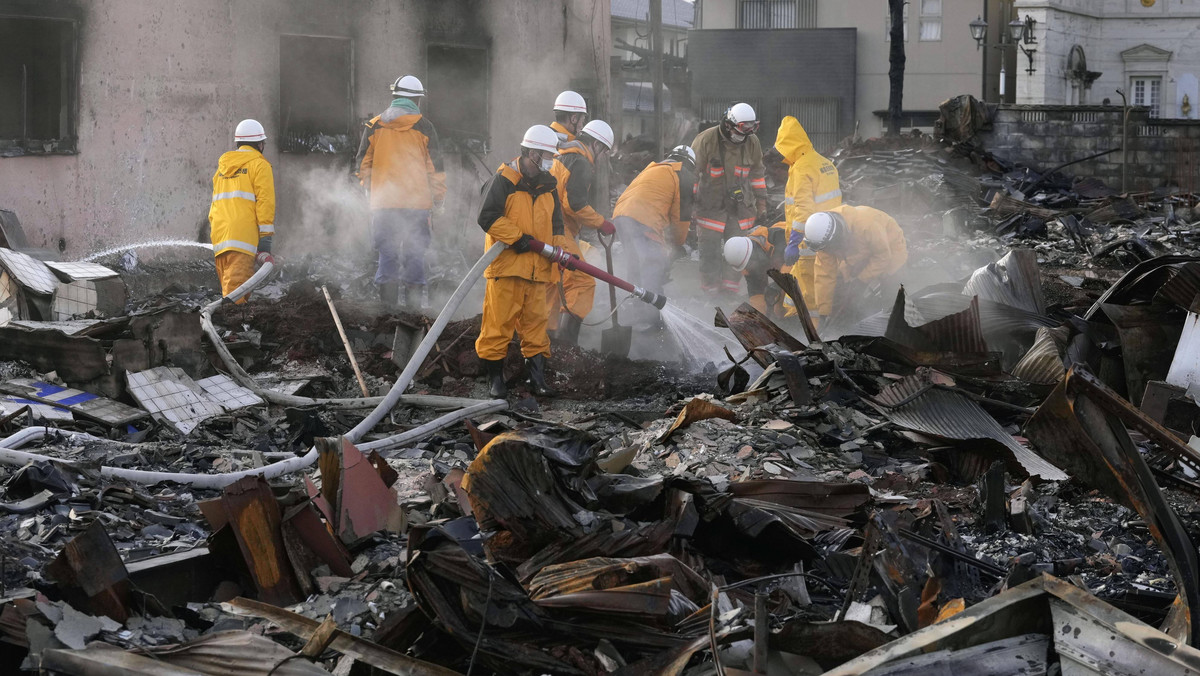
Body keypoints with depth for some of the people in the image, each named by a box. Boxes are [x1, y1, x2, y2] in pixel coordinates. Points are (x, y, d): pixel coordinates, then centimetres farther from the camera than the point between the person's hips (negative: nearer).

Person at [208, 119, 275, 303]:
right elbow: (265, 201, -7)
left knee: (228, 286, 9)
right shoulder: (259, 165, 3)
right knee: (236, 290, -16)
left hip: (219, 234, 7)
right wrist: (265, 239, -10)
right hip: (242, 236, -7)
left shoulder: (223, 165, 25)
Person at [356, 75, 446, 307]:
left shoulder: (374, 126, 5)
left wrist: (371, 190, 23)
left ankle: (387, 295, 2)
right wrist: (438, 196, 10)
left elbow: (363, 163, 11)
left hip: (383, 201, 2)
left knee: (387, 248, 7)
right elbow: (435, 166, 1)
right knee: (414, 249, 5)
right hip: (416, 201, -2)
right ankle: (413, 295, 3)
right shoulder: (423, 127, -1)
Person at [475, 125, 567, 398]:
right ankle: (494, 377, 5)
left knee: (536, 322, 7)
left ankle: (537, 376, 13)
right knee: (499, 322, -3)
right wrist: (516, 237, -16)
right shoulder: (503, 180, -6)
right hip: (506, 265, -6)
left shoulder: (548, 185, 16)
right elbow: (487, 217, -13)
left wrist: (562, 251, 4)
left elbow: (556, 224, 20)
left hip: (537, 269, 6)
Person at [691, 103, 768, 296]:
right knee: (710, 252, -5)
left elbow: (757, 176, 13)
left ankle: (730, 291, 13)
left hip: (741, 207, 4)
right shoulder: (706, 140, -12)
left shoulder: (752, 143, 1)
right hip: (710, 206, -4)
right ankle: (710, 292, 4)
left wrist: (761, 208, 14)